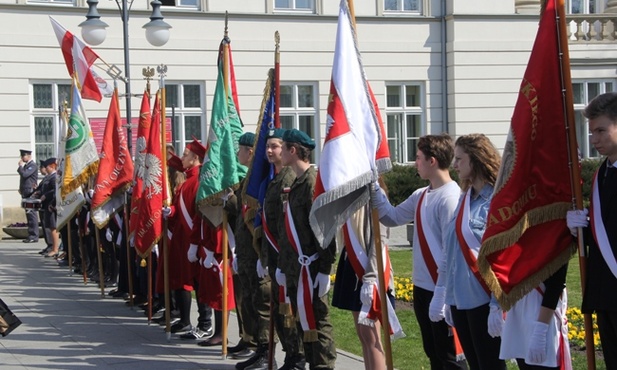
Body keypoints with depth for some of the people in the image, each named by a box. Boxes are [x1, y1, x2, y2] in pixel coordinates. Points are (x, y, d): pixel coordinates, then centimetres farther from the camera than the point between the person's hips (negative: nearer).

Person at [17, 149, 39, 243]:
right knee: (29, 214, 9)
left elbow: (24, 174, -22)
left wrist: (20, 166, -7)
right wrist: (21, 189, 14)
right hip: (25, 193, 9)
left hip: (30, 193, -9)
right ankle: (31, 235, 12)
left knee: (31, 214, -9)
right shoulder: (26, 166, 20)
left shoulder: (33, 165, -9)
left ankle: (34, 236, -9)